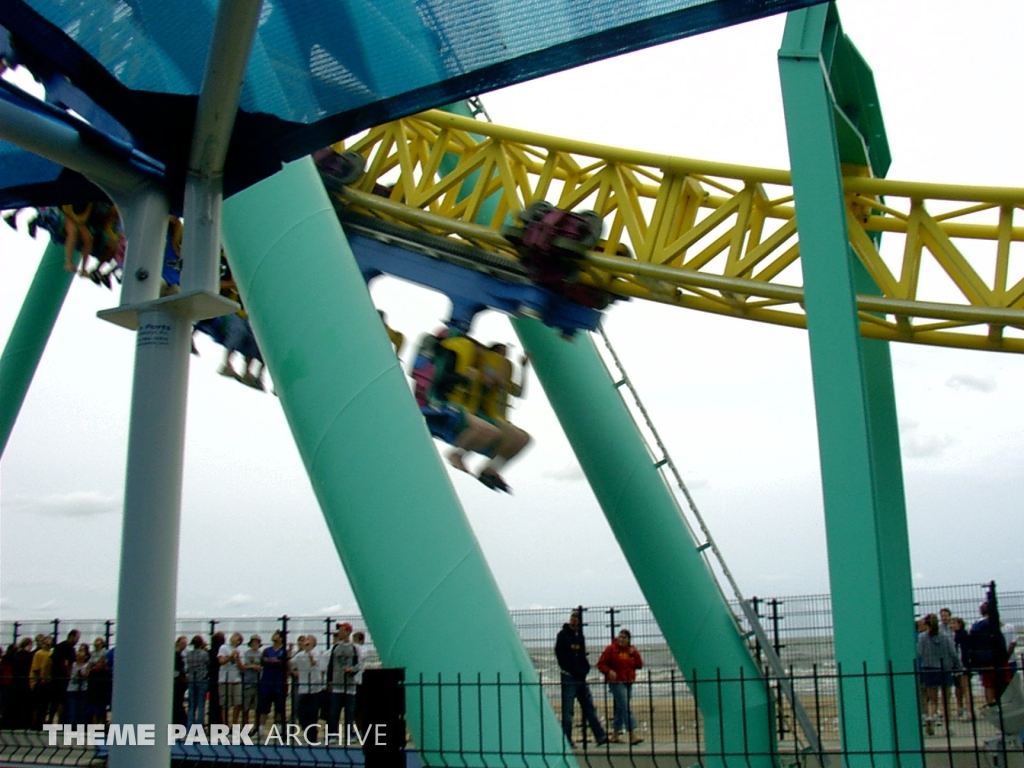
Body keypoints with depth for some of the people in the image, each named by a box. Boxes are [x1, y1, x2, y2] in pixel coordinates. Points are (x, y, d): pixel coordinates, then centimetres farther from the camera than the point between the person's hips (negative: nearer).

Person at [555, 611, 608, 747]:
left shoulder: (580, 636, 15)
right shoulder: (563, 635, -4)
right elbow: (561, 656, -10)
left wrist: (585, 669, 1)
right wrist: (574, 671, -14)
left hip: (581, 678, 6)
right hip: (569, 678, -6)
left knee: (589, 707, 7)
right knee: (567, 710, -2)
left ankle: (601, 736, 9)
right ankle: (567, 740, 3)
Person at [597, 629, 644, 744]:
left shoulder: (632, 650, 11)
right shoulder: (611, 649, -5)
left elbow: (639, 665, 6)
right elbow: (601, 664, -5)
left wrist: (634, 653, -6)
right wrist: (609, 671, -22)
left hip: (628, 683, 6)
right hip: (616, 682, -6)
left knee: (620, 709, 12)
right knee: (626, 708, -14)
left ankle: (615, 735, 23)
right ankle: (633, 735, -18)